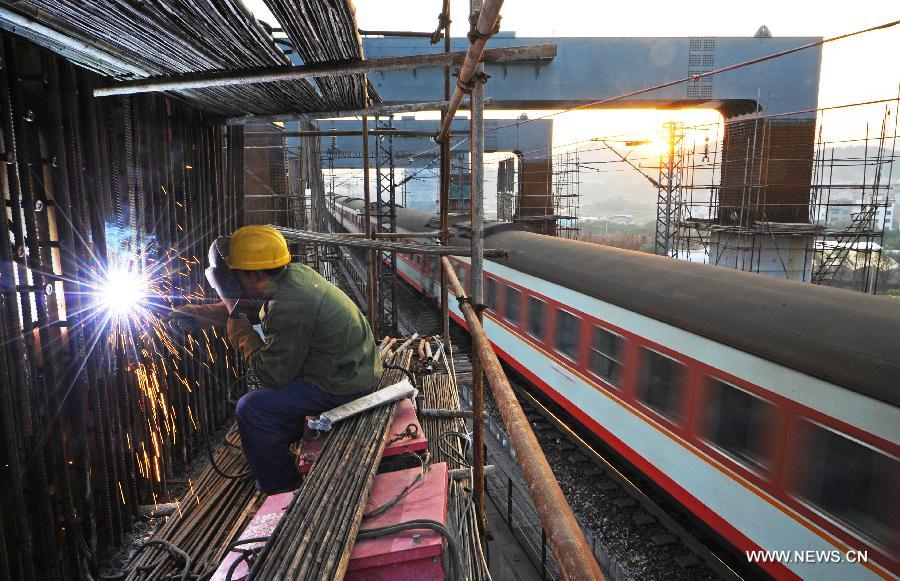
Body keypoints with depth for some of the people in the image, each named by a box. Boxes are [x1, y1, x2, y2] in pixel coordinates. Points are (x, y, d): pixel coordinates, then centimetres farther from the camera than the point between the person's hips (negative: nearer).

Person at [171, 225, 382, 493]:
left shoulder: (288, 309, -27)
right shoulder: (295, 272, 1)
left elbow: (273, 375, -17)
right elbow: (249, 306, 20)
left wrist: (245, 337, -3)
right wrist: (200, 312, 19)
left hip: (344, 386, -10)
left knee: (252, 409, -9)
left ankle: (280, 490, 8)